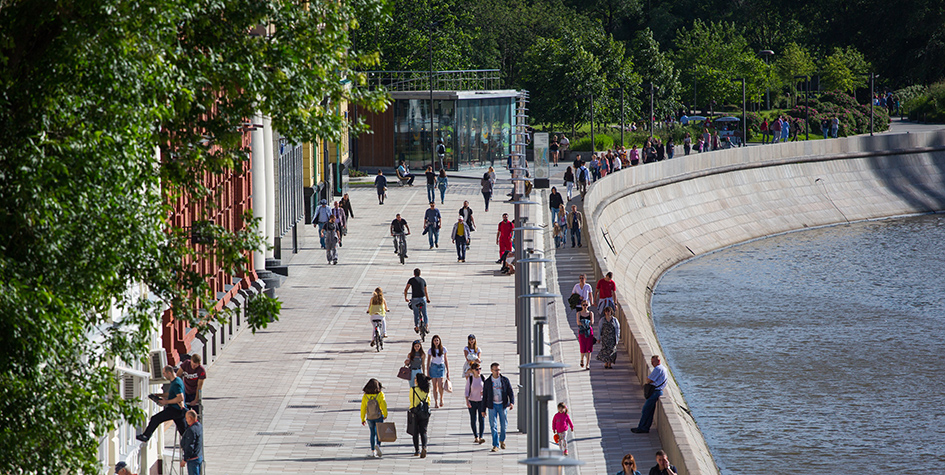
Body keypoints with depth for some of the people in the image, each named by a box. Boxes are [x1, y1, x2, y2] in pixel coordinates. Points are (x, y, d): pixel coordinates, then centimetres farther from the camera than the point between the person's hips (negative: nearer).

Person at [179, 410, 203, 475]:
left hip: (193, 459, -10)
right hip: (199, 457, 10)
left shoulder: (191, 430, -23)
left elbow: (189, 447, -23)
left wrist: (184, 459, -15)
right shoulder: (199, 426, 4)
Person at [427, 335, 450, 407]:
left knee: (440, 385, -11)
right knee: (435, 386, 1)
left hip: (441, 367, -1)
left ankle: (441, 399, 15)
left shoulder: (443, 349, -1)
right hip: (433, 367, 1)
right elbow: (428, 361, 6)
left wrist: (448, 371, 5)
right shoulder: (431, 350, -1)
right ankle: (436, 402, 6)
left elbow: (446, 360, 6)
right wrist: (428, 372, 4)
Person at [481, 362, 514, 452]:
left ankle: (502, 440, 34)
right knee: (493, 425, -8)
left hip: (503, 405, 1)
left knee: (504, 424, 7)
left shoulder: (505, 380, 2)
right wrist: (483, 410, 4)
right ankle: (495, 445, -6)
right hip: (492, 406, -1)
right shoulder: (487, 382, 2)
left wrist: (512, 402, -17)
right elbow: (484, 396, 6)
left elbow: (510, 392, 1)